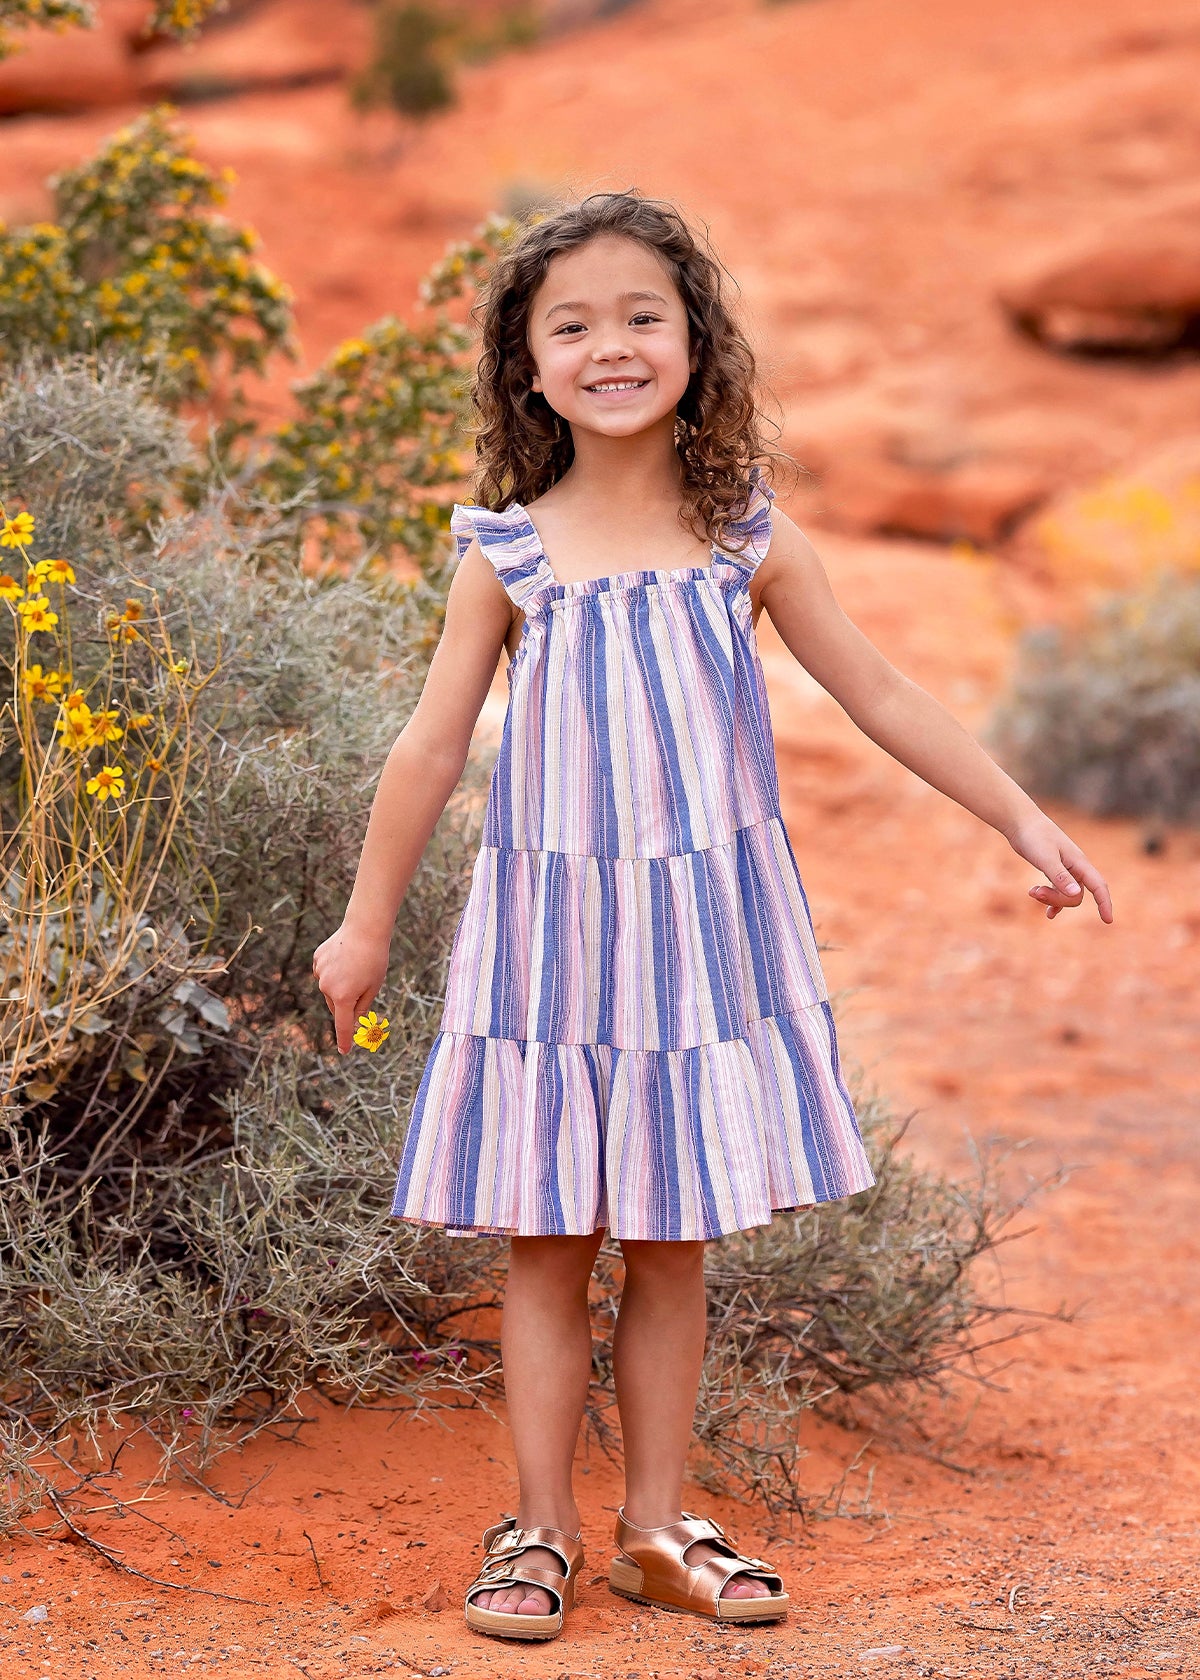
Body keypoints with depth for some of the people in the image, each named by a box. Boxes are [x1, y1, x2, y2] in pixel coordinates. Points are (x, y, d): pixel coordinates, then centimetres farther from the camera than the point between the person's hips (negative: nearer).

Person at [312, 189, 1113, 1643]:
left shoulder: (748, 543, 1)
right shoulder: (508, 556, -3)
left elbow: (879, 695, 7)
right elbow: (430, 748, 3)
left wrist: (1023, 820, 6)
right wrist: (366, 925, 7)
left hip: (707, 927, 1)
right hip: (549, 935, -1)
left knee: (671, 1242, 8)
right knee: (545, 1242, 4)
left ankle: (656, 1526, 19)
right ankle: (541, 1529, 16)